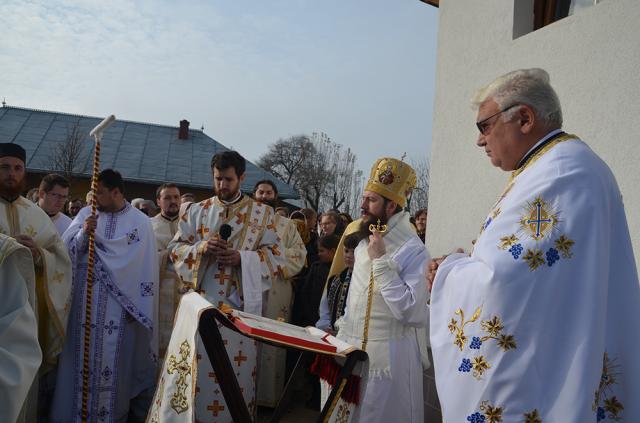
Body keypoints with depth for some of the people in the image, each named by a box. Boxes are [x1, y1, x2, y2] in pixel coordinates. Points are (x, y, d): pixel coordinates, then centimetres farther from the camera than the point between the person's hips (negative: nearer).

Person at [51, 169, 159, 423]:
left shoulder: (140, 222, -2)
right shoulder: (85, 214, 6)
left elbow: (146, 269, -4)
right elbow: (65, 250, 0)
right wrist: (83, 233, -18)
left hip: (120, 306, -2)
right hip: (86, 303, 2)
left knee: (115, 360, 4)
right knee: (84, 359, 7)